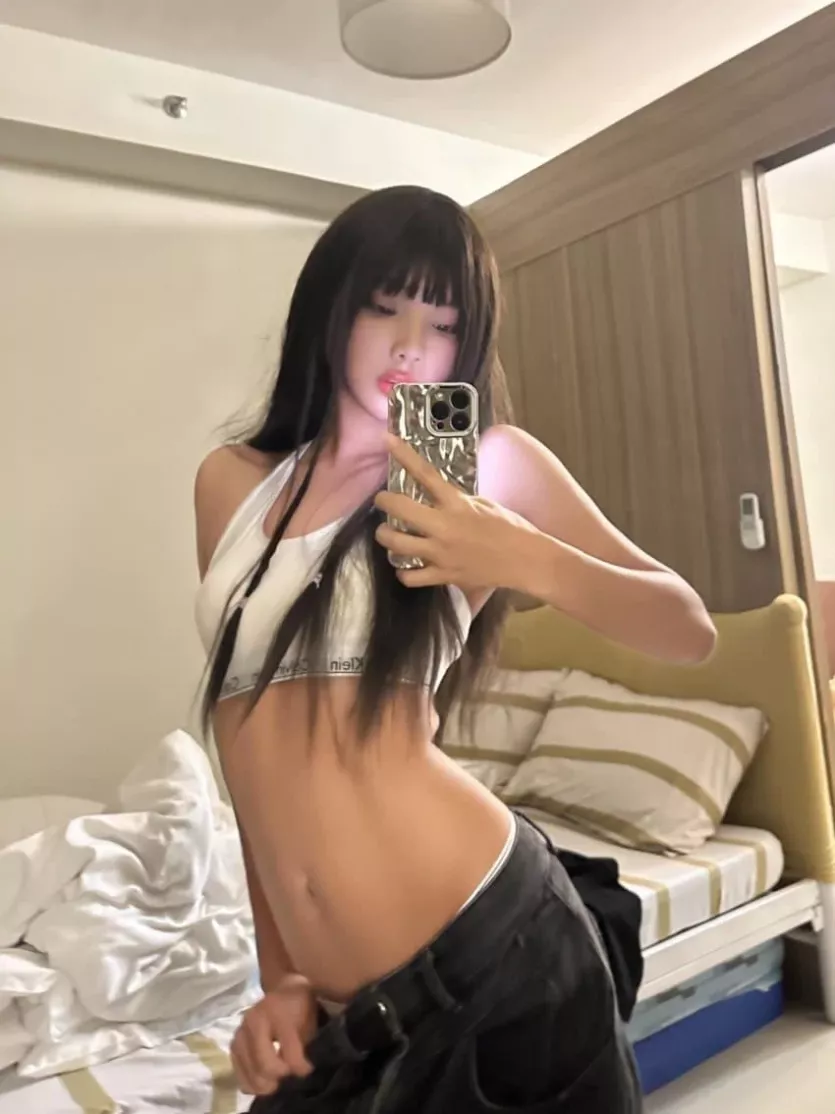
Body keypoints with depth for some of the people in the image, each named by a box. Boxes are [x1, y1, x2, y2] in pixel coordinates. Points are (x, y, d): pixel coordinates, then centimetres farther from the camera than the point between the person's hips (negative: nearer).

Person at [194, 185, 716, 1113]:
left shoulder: (489, 462, -1)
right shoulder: (231, 484, 9)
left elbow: (689, 631, 2)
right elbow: (265, 746, 10)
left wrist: (523, 560, -16)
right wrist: (282, 973, 8)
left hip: (492, 944, -3)